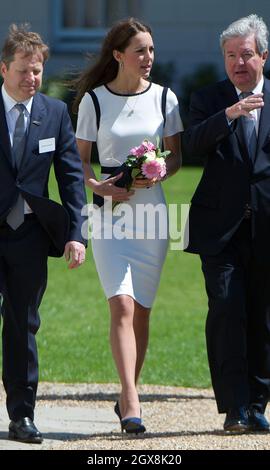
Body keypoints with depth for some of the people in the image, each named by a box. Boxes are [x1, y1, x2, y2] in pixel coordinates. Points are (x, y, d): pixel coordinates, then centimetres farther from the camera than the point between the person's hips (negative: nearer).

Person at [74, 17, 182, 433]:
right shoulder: (94, 100, 0)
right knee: (122, 305, -16)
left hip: (151, 210, 3)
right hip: (111, 210, -2)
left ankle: (127, 397, 19)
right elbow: (81, 158, 5)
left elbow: (176, 156, 10)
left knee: (141, 310, 6)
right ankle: (130, 401, -24)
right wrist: (98, 185, -13)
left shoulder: (164, 98, 5)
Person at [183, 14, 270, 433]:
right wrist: (230, 113, -25)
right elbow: (193, 144, -11)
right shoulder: (208, 100, 8)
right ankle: (235, 406, -9)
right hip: (222, 227, -1)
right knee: (226, 312, -11)